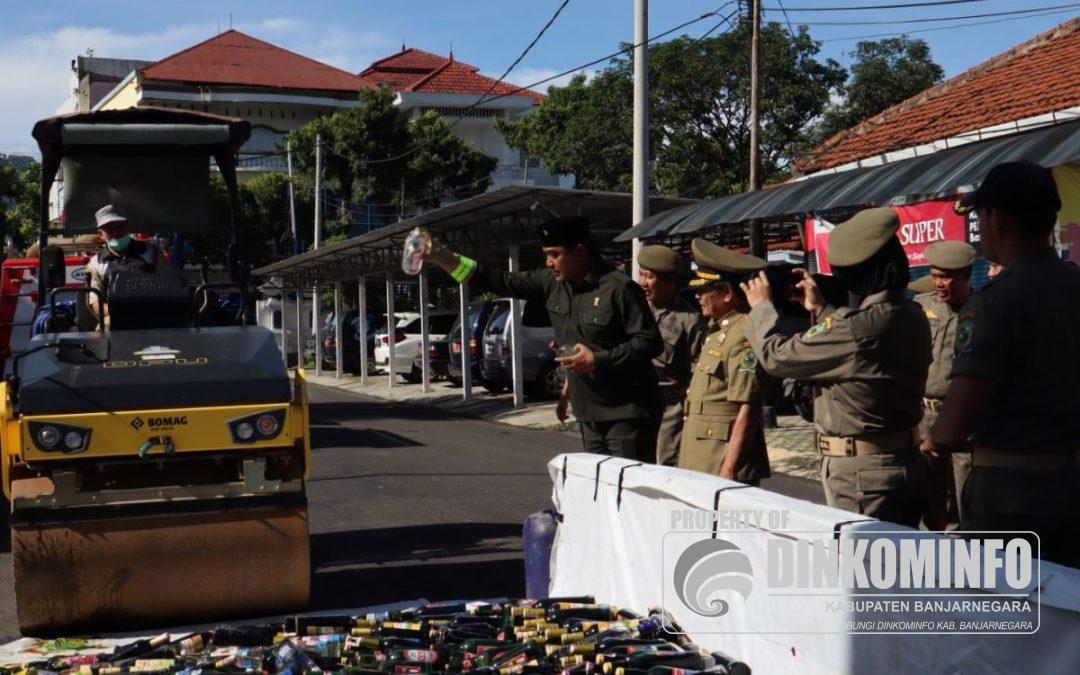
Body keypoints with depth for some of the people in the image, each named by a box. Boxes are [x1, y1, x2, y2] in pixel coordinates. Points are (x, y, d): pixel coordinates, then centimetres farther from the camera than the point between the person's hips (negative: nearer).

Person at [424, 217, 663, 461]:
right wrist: (445, 258, 2)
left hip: (627, 414, -7)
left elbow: (651, 342, -16)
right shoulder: (552, 283, 5)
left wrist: (597, 360, -21)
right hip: (590, 415, 7)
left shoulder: (619, 288, -15)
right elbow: (502, 282, 8)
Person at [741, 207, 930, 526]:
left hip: (861, 470, -9)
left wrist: (762, 306, 6)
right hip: (906, 462, 9)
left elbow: (776, 356, -12)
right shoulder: (914, 317, 4)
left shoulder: (856, 325, -23)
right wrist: (820, 310, 22)